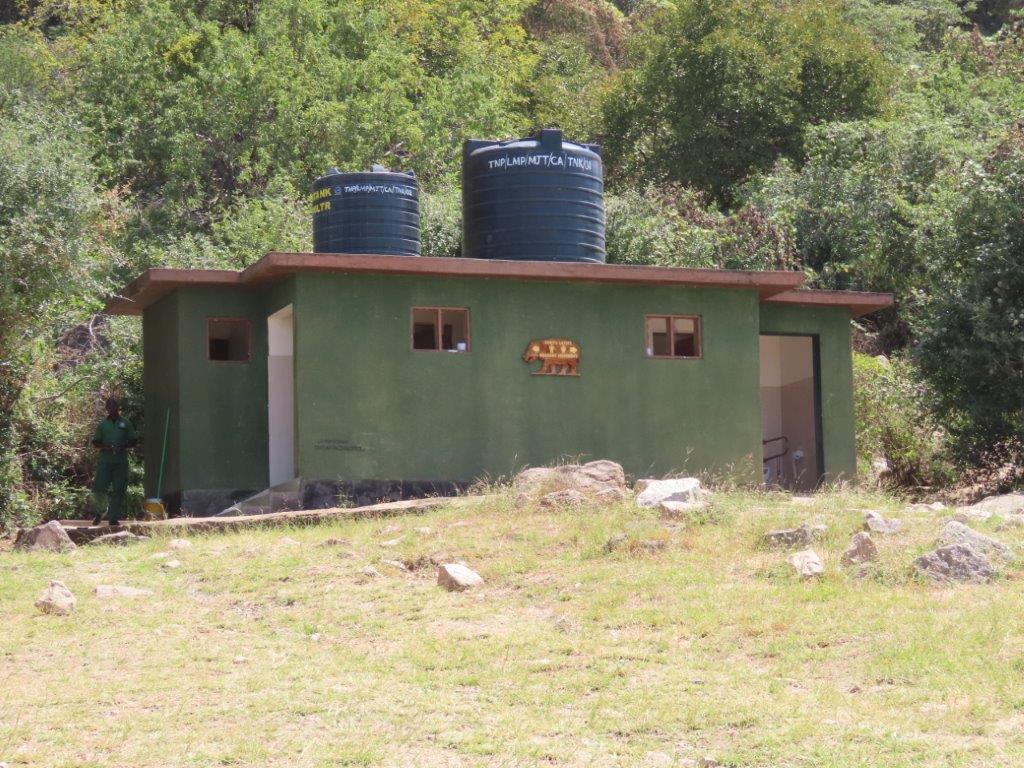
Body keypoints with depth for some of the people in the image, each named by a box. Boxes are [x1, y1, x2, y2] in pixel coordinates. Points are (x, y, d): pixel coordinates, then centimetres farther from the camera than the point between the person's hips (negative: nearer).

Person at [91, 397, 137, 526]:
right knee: (99, 488, -8)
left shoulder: (125, 423, 9)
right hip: (105, 461, 0)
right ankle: (100, 512, 17)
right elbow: (95, 442, 12)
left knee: (118, 490, -3)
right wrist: (105, 447, -8)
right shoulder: (103, 424, 11)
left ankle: (114, 518, 3)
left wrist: (122, 447, -9)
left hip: (121, 461, 0)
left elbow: (133, 441, 9)